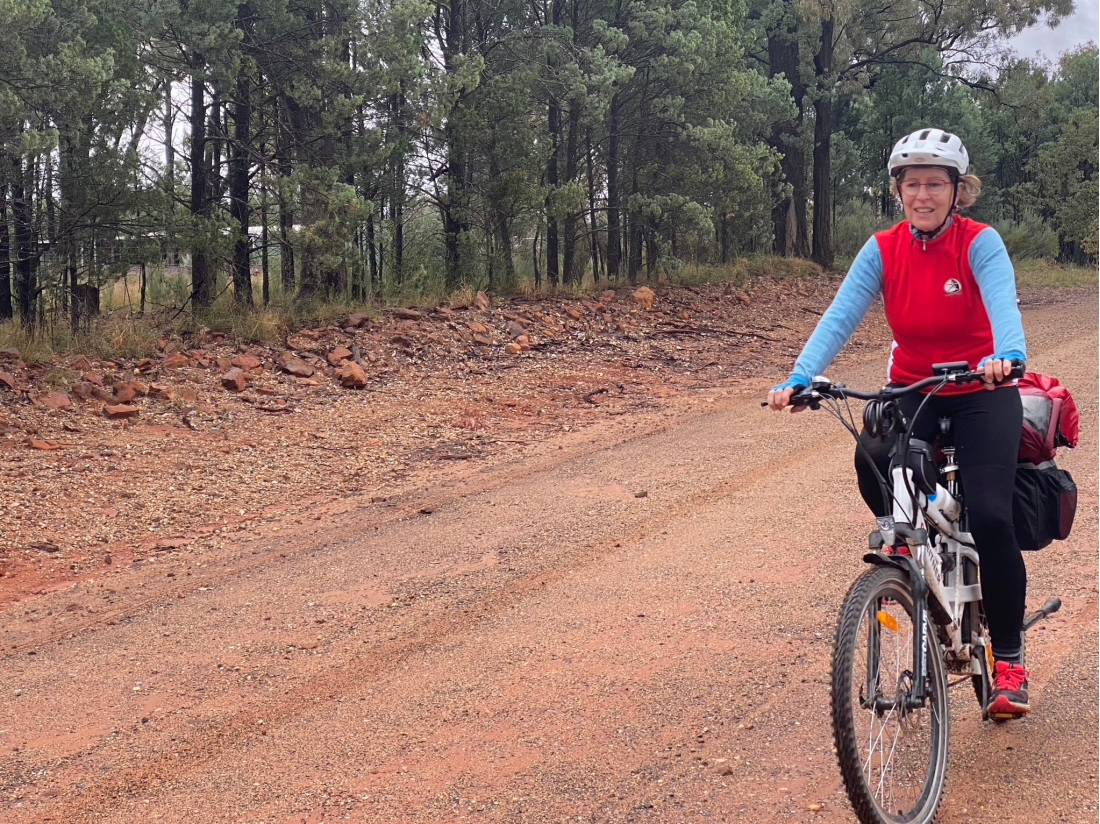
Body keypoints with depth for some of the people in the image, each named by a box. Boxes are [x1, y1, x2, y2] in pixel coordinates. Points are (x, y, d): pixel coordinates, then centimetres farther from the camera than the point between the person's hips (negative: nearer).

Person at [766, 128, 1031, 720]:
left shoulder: (980, 243, -14)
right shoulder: (884, 250, -6)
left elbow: (1002, 301, -33)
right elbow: (841, 316, -17)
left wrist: (1008, 356, -56)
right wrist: (799, 378, -34)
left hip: (982, 392, -2)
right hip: (912, 390, 2)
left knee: (989, 515, -19)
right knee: (872, 459, -31)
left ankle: (1009, 660, -1)